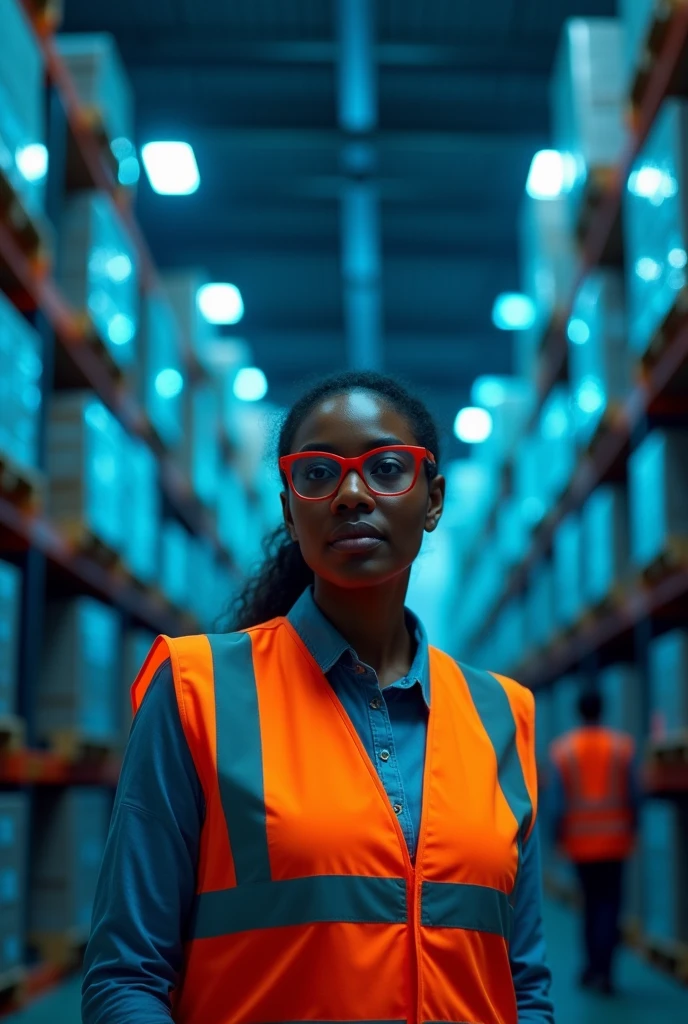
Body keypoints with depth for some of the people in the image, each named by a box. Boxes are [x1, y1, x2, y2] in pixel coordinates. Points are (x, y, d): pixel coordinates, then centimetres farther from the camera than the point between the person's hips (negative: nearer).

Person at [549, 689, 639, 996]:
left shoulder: (561, 749, -3)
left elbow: (558, 799, -5)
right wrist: (633, 827, 13)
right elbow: (632, 793, 0)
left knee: (591, 900, 14)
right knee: (610, 901, 2)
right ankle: (603, 966, -10)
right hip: (614, 837, -1)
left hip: (580, 839, 1)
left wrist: (559, 833, 5)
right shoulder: (622, 745, -3)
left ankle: (593, 965, 18)